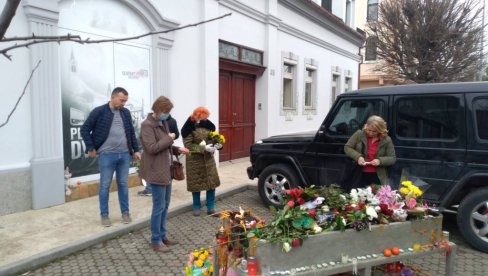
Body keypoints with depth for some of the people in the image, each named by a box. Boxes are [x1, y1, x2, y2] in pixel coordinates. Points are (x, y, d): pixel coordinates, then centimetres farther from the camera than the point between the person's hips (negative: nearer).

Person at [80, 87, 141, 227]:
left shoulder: (126, 113, 8)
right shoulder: (99, 112, -6)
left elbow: (131, 133, 15)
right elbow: (84, 130, -2)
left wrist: (136, 150, 12)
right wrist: (91, 148, -6)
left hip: (125, 154, 4)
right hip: (107, 155, -4)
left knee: (123, 184, 11)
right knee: (105, 185, 6)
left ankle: (125, 212, 23)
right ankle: (104, 214, 19)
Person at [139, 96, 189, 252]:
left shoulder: (163, 123, 13)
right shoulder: (147, 125, -15)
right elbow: (152, 148, -23)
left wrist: (177, 150, 7)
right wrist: (169, 138, -16)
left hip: (166, 170, 9)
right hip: (156, 171, -9)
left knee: (165, 205, 15)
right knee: (159, 206, -2)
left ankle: (162, 236, 28)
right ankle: (156, 241, 13)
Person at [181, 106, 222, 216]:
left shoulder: (209, 125, 2)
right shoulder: (189, 128, -14)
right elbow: (188, 145, -18)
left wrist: (217, 144, -12)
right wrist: (204, 148, -27)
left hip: (208, 159, 4)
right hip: (195, 160, -4)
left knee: (211, 182, 6)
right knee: (196, 184, 7)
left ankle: (211, 206, 21)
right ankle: (197, 207, 26)